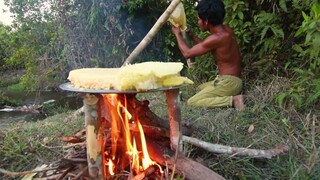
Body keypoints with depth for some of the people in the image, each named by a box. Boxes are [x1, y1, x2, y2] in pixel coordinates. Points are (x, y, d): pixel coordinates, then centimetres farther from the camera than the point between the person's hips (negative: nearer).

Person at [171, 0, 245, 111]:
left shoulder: (216, 38, -22)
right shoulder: (225, 30, 6)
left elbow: (187, 53, -13)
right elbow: (206, 46, 24)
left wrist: (177, 34, 1)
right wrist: (190, 35, 18)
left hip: (228, 82, -10)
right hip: (231, 80, 10)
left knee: (192, 102, -9)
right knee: (200, 88, 30)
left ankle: (232, 100, -15)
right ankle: (232, 95, 11)